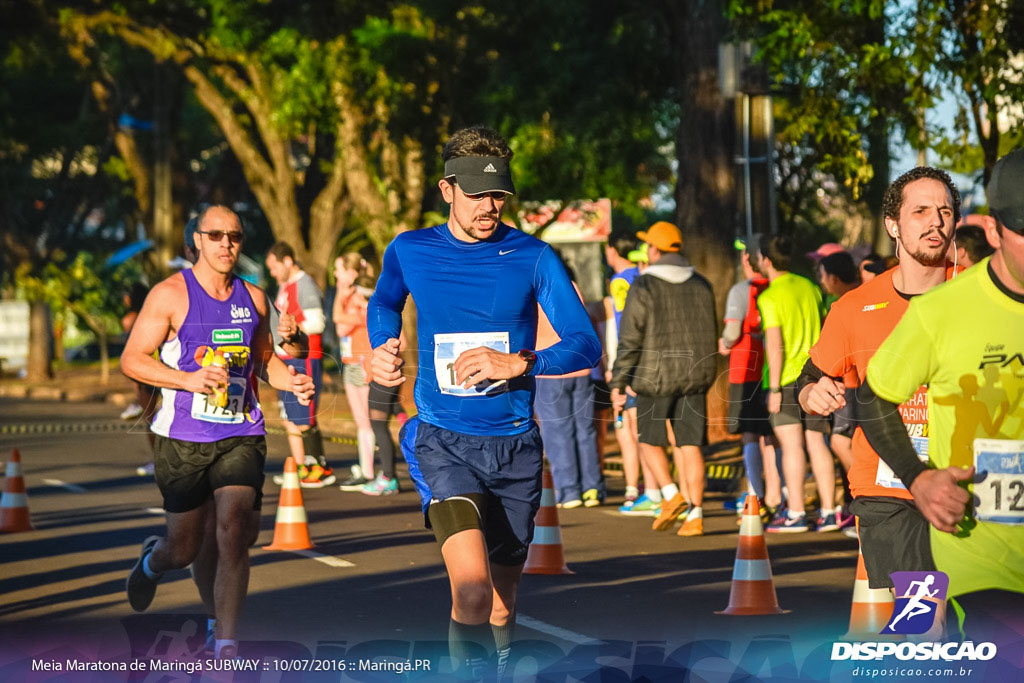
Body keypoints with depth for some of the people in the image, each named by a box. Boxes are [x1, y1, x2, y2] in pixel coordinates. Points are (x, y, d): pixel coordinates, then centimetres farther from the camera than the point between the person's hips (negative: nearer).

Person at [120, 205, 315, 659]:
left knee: (233, 531, -17)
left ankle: (226, 645, -13)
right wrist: (189, 379, -21)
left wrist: (289, 382, 3)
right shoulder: (171, 295, -5)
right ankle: (152, 561, 47)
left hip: (241, 436, 2)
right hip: (184, 438, -2)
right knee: (185, 550, 8)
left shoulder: (253, 298, 10)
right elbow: (131, 360, -7)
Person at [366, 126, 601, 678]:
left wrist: (517, 363, -20)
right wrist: (382, 349, 9)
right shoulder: (409, 252, 2)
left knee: (501, 604, 12)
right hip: (444, 442, -1)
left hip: (516, 445, 1)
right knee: (472, 590, -25)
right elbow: (384, 303, 26)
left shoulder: (532, 257, -2)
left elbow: (586, 346, -6)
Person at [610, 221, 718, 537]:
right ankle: (695, 515, -2)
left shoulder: (643, 287, -9)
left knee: (649, 440, 12)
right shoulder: (701, 286, 7)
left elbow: (630, 340, -10)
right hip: (695, 378, 4)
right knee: (690, 446, 4)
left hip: (656, 376, -4)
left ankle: (671, 494, -7)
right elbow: (711, 335, 14)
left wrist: (617, 382, -7)